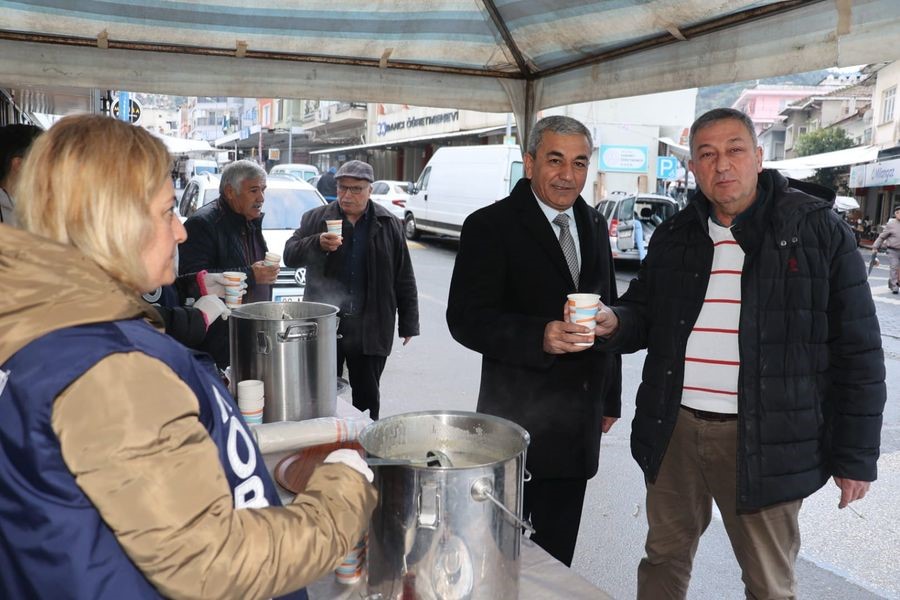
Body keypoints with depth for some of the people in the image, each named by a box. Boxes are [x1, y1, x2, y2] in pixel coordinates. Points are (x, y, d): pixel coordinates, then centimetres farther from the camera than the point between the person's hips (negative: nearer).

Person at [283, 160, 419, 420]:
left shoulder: (389, 224, 3)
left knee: (367, 396, 10)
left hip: (370, 329, 0)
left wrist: (408, 323, 3)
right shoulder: (316, 219, 4)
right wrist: (318, 243, -22)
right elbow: (289, 255, -3)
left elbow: (404, 279, 5)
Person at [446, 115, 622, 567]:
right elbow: (465, 319, -17)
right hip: (519, 423, -5)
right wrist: (540, 337, -32)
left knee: (557, 554, 17)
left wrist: (609, 397, 17)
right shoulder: (490, 226, -10)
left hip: (579, 426, 6)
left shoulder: (594, 226, 10)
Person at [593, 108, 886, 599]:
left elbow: (857, 351, -4)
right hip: (673, 430, 4)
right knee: (664, 559, 18)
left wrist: (855, 456, -5)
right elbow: (644, 312, 16)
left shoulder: (818, 229, -5)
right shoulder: (673, 236, 8)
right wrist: (614, 322, -8)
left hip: (765, 441, -3)